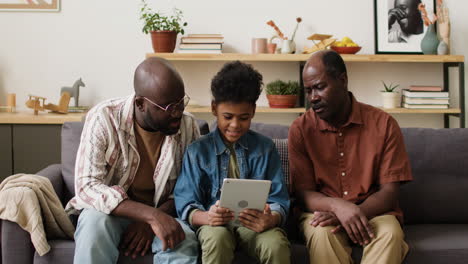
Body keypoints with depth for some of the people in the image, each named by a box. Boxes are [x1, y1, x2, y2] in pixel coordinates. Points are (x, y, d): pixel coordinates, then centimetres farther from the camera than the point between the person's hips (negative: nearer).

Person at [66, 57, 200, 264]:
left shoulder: (188, 126, -7)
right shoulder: (104, 118, -17)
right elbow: (86, 186, -24)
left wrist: (150, 222, -19)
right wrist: (151, 215, -35)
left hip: (162, 213, 2)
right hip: (109, 211, -2)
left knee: (185, 243, -30)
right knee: (96, 222, -36)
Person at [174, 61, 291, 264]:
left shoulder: (265, 148, 8)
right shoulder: (197, 151, 6)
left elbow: (278, 201, 3)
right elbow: (186, 204, 0)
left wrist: (270, 220, -22)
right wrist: (206, 217, -24)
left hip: (255, 223, 0)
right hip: (216, 224, 0)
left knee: (277, 244, -32)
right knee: (217, 238, -35)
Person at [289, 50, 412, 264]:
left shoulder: (383, 124, -2)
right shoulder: (301, 129, 0)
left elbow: (389, 192, -5)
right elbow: (303, 193, -3)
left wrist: (356, 214, -24)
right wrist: (338, 206, -25)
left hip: (372, 212, 1)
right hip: (322, 212, 0)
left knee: (391, 233, -33)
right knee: (322, 232, -35)